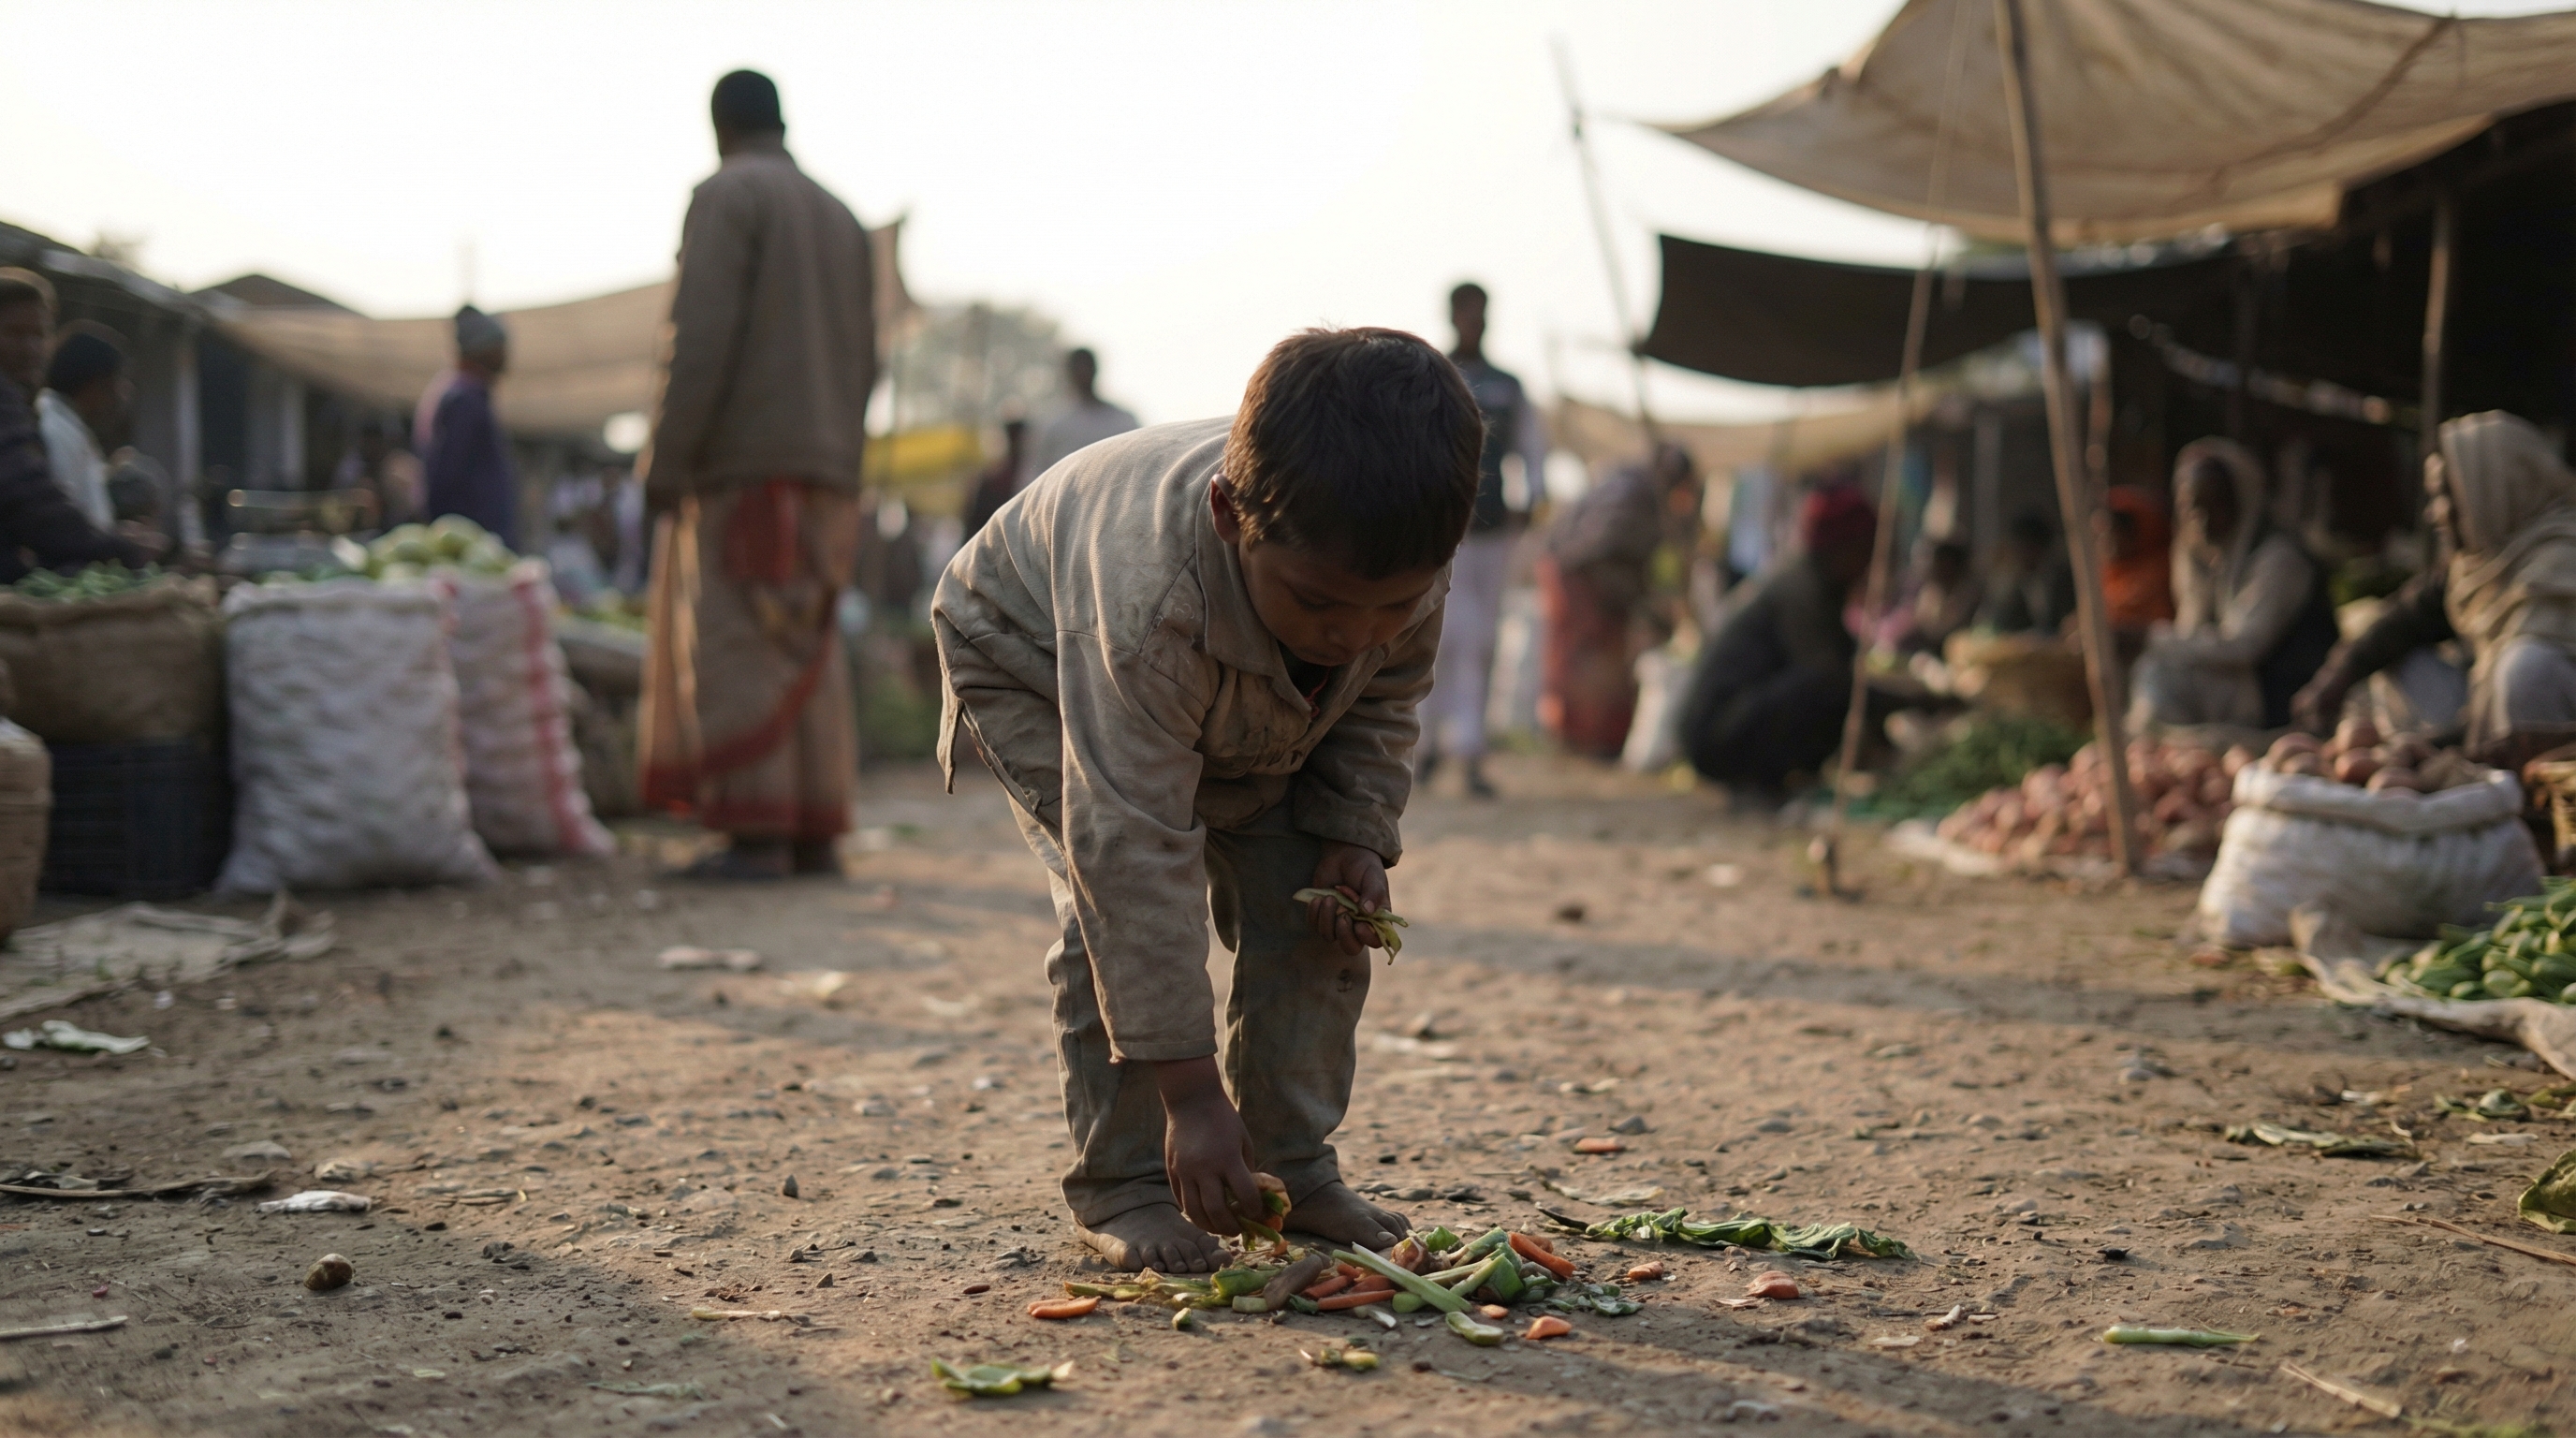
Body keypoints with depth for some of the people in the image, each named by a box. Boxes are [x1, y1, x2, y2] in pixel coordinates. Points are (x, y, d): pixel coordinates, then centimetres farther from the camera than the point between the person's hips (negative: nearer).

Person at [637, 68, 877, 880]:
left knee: (738, 646, -8)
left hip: (744, 463, -7)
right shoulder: (839, 216, 19)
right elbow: (864, 359, 17)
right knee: (810, 649, 8)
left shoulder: (726, 196, -4)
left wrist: (666, 461, -12)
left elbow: (701, 339, -14)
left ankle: (757, 834, -12)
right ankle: (817, 831, 7)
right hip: (828, 468, 7)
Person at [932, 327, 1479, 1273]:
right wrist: (1188, 1089, -44)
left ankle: (1294, 1165, 5)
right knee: (1118, 904, -23)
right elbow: (1136, 850, -46)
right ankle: (1122, 1184, -10)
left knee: (1303, 895, -8)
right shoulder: (1147, 600, -48)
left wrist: (1357, 833, -19)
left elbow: (1386, 698, -5)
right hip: (1037, 673, -5)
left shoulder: (1400, 563, -31)